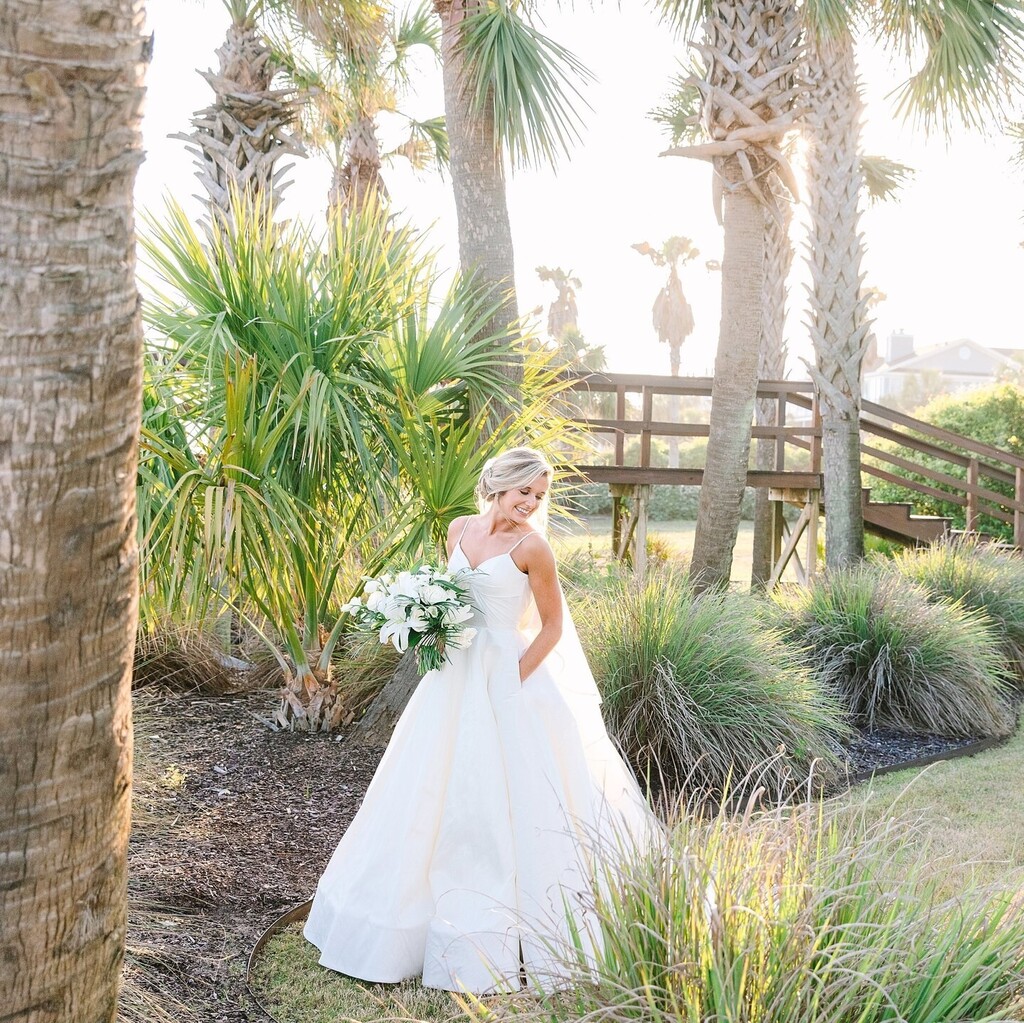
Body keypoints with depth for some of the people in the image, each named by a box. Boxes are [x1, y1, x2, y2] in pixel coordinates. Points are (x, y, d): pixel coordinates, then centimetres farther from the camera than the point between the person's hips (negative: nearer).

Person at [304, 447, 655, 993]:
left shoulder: (531, 546, -12)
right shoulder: (460, 529, 5)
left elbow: (553, 626, -7)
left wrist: (515, 679, -12)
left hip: (507, 680, -6)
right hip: (454, 677, 6)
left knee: (510, 799, -4)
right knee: (434, 795, 12)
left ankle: (524, 939, 9)